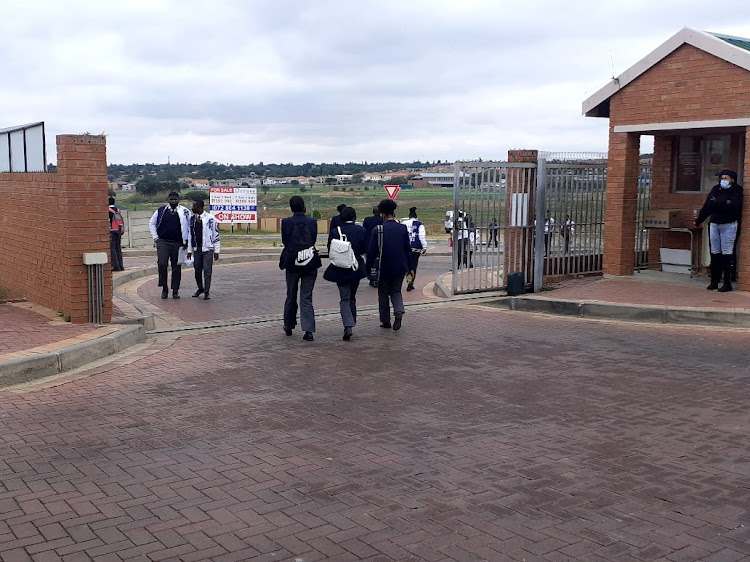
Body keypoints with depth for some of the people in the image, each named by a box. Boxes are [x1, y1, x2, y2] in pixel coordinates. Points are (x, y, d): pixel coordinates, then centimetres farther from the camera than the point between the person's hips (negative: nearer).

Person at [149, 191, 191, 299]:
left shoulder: (185, 212, 2)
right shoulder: (160, 211, 6)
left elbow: (190, 226, 8)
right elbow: (152, 223, 16)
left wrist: (186, 241, 2)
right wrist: (155, 237, 6)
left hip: (178, 244, 0)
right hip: (163, 242, 0)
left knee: (176, 267, 5)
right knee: (162, 264, -11)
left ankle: (175, 290, 14)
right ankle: (164, 288, 2)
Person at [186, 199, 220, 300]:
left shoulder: (210, 218, -6)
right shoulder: (192, 218, 9)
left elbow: (216, 235, -4)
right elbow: (190, 235, 14)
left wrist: (216, 251, -5)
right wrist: (189, 250, 11)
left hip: (208, 248, -5)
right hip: (196, 248, 5)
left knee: (207, 270, -7)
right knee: (197, 270, 9)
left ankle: (207, 292, 2)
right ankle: (200, 288, 28)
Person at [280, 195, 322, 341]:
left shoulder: (286, 222, -8)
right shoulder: (312, 222, -4)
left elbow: (284, 241, -1)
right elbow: (314, 240, 2)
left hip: (292, 263, 0)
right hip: (310, 264, 0)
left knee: (291, 296, 16)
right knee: (307, 298, 3)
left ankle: (289, 326, 29)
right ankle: (308, 330, -7)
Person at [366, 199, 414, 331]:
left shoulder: (378, 230, -9)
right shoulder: (402, 229, -1)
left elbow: (371, 252, -7)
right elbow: (408, 250, 4)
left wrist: (368, 268, 4)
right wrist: (410, 267, 12)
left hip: (384, 268, -2)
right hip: (400, 267, 3)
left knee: (383, 293, 13)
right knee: (396, 291, 16)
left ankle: (385, 320, 16)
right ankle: (399, 311, -11)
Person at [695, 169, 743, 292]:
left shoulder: (736, 191, -3)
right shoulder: (715, 189, 10)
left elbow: (734, 206, -20)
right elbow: (707, 206, 16)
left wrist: (716, 203, -19)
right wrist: (698, 220, 20)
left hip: (728, 225, -5)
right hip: (714, 225, 5)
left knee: (726, 254, -6)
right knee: (715, 253, 5)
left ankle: (727, 283, -3)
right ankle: (714, 282, 11)